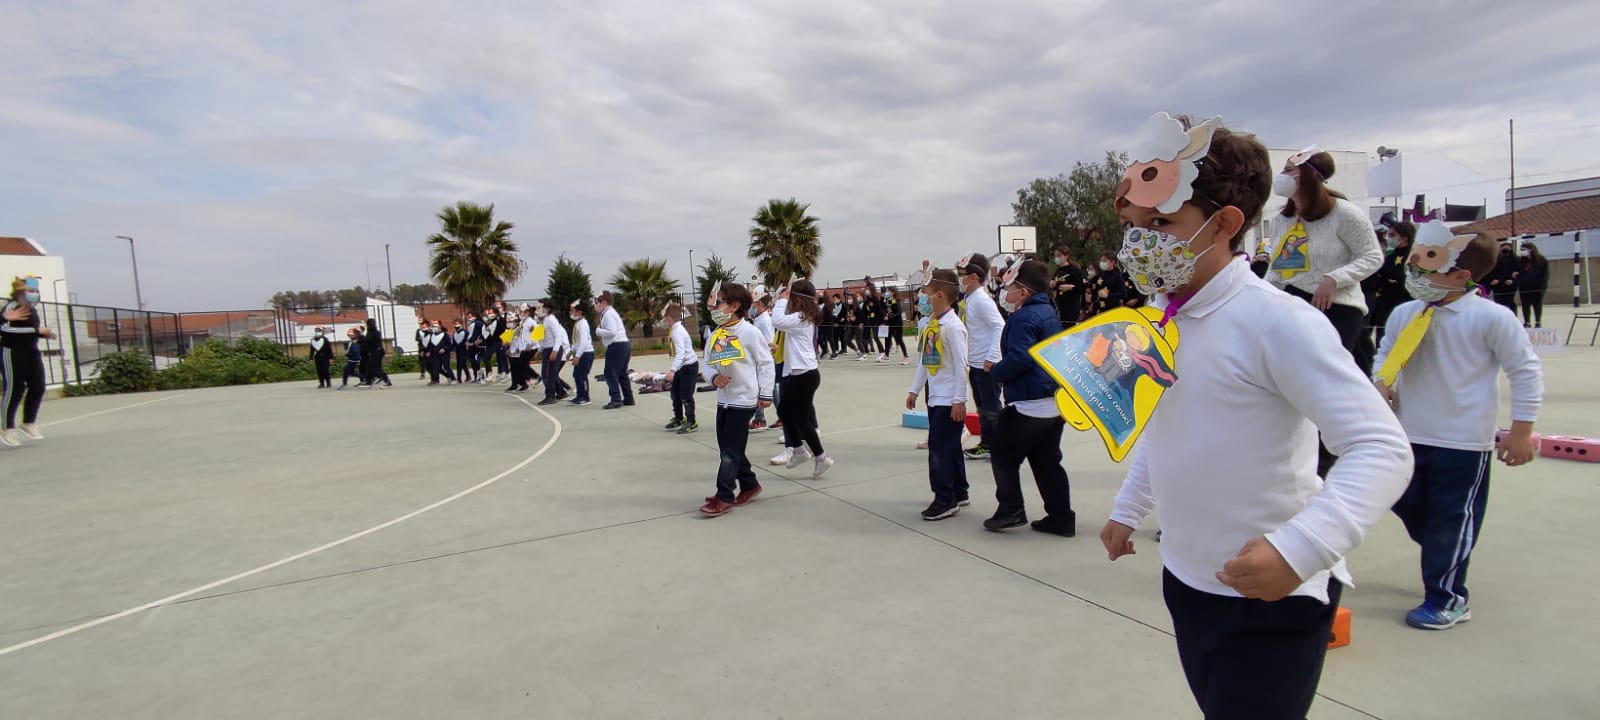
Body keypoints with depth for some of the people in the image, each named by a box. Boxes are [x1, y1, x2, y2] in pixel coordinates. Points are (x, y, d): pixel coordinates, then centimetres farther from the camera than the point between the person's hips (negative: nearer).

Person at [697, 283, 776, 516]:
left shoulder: (749, 332, -12)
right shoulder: (715, 335, 6)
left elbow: (766, 363, -8)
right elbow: (706, 364, 8)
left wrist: (765, 394, -9)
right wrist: (714, 377, -14)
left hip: (744, 399, -7)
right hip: (724, 399, 7)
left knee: (731, 450, -5)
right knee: (727, 448, 13)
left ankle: (724, 497, 3)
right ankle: (749, 484, 30)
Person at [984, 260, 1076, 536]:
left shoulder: (1023, 318, -16)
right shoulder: (1049, 312, 14)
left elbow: (1019, 358, -26)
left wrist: (995, 372, -9)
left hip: (1029, 404, -9)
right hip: (1056, 402, 9)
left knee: (1003, 454, 6)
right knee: (1047, 461, 14)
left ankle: (1011, 509, 8)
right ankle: (1061, 518, 16)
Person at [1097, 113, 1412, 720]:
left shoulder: (1276, 321, -21)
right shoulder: (1157, 316, 1)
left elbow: (1382, 448, -24)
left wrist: (1298, 549, -36)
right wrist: (1128, 509, 16)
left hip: (1272, 596, -7)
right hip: (1185, 579, 7)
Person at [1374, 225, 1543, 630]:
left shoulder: (1490, 318, -13)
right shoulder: (1404, 314, 0)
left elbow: (1526, 372, -6)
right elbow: (1385, 353, 17)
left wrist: (1521, 431, -7)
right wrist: (1381, 381, -3)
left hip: (1463, 443, -5)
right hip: (1409, 436, 5)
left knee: (1451, 521, 4)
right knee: (1407, 506, 17)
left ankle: (1446, 600, 19)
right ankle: (1445, 564, 43)